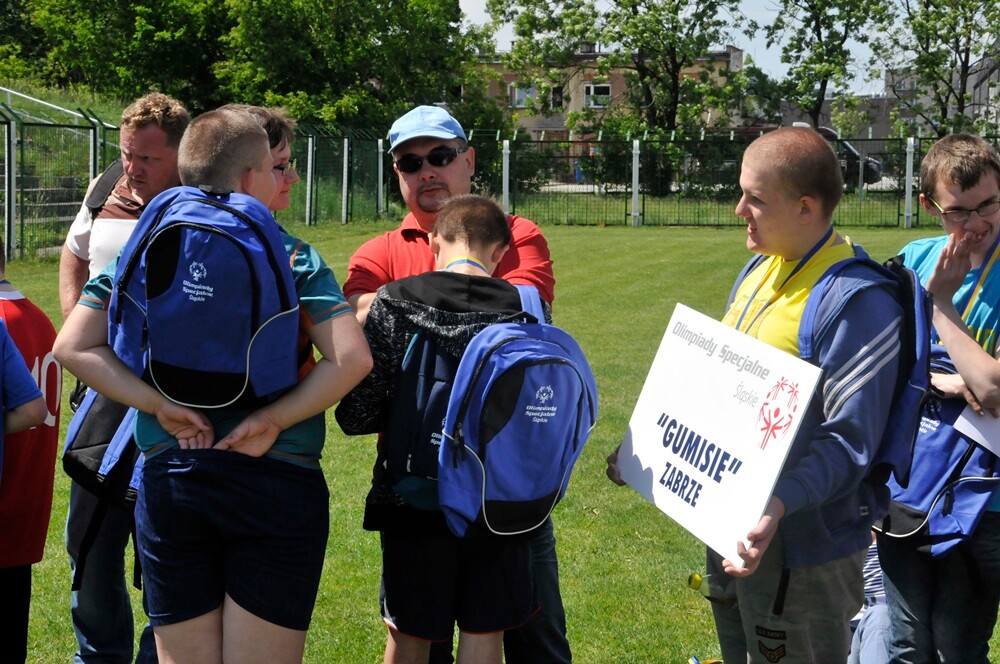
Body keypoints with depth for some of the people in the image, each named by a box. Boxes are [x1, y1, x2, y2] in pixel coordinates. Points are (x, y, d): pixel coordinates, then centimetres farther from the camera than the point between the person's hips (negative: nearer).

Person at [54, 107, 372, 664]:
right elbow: (352, 358, -16)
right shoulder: (293, 257, -3)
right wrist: (274, 419, -12)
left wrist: (159, 404, -7)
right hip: (277, 486, -3)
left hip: (168, 486, 3)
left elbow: (72, 347, -4)